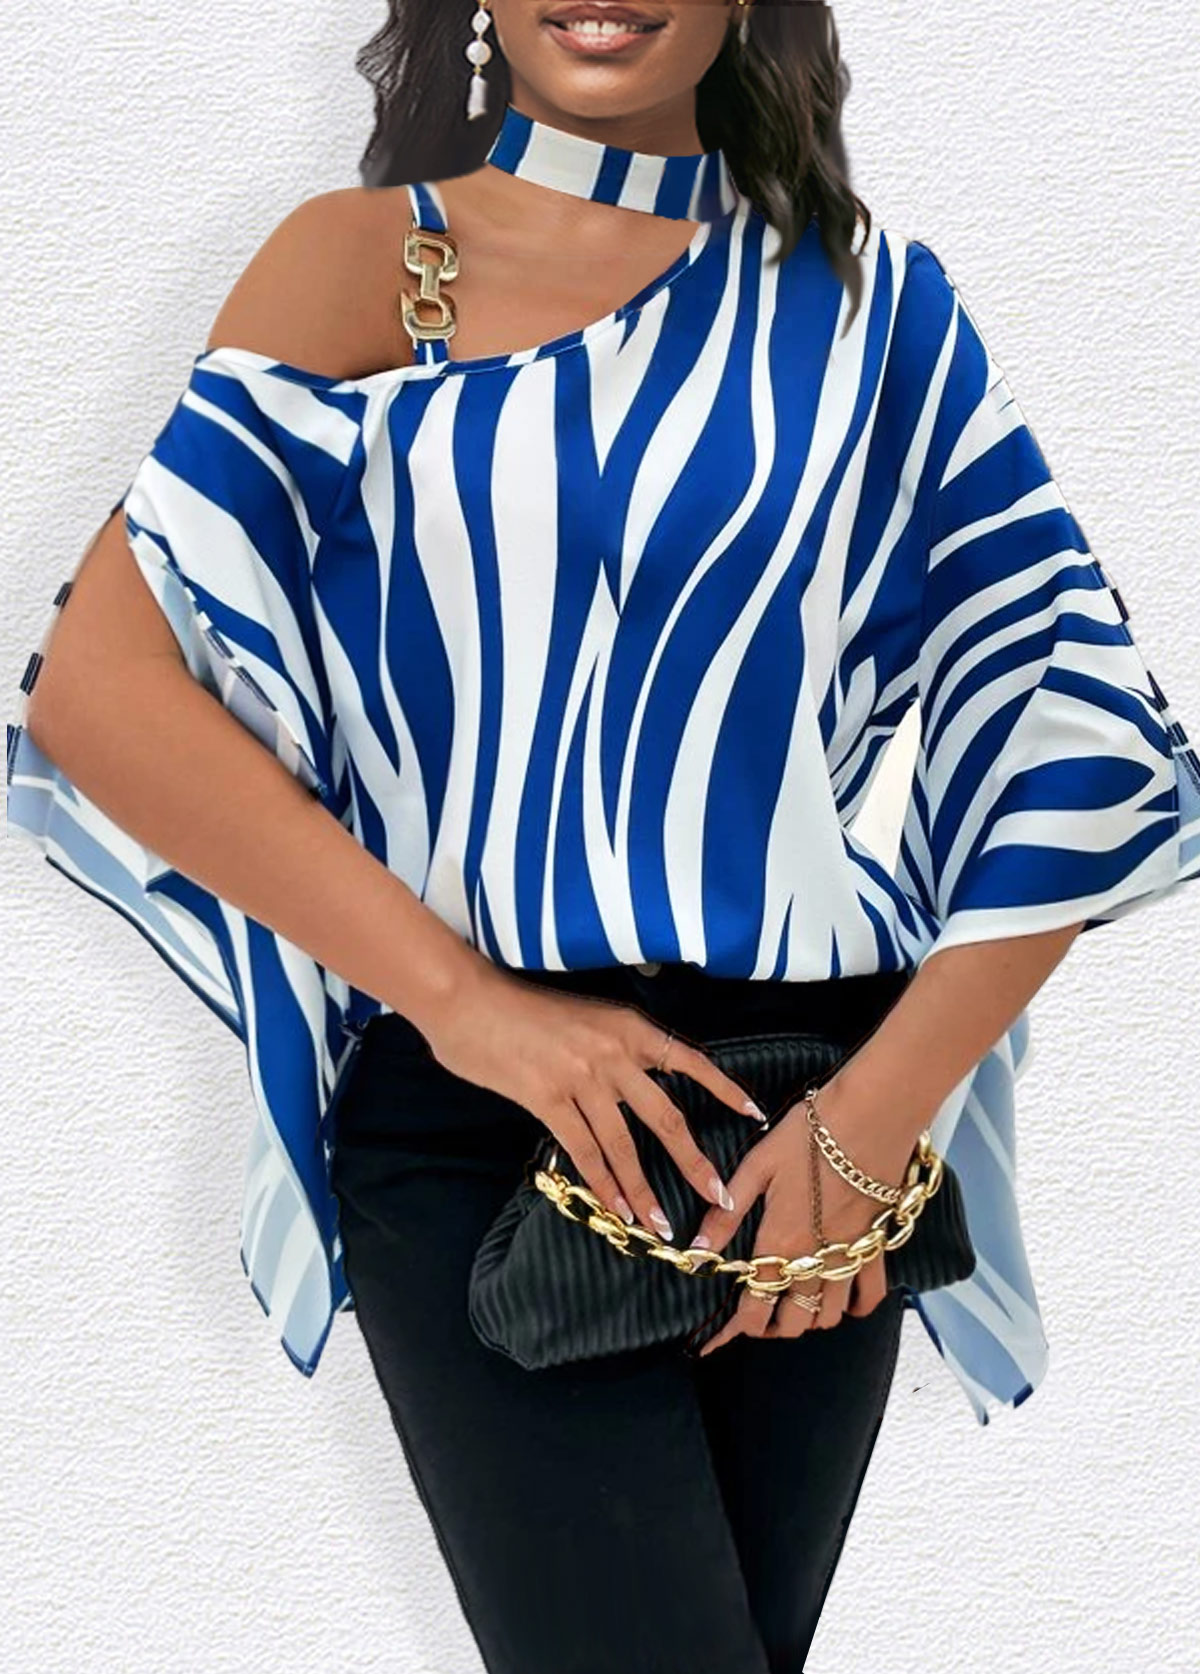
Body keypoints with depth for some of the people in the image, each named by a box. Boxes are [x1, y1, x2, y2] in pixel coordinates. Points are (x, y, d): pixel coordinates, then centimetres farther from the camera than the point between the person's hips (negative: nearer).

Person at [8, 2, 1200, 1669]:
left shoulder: (871, 298, 8)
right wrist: (464, 999, -15)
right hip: (469, 1117, -2)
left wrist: (881, 1111, -7)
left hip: (814, 1131, 3)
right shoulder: (361, 260, 2)